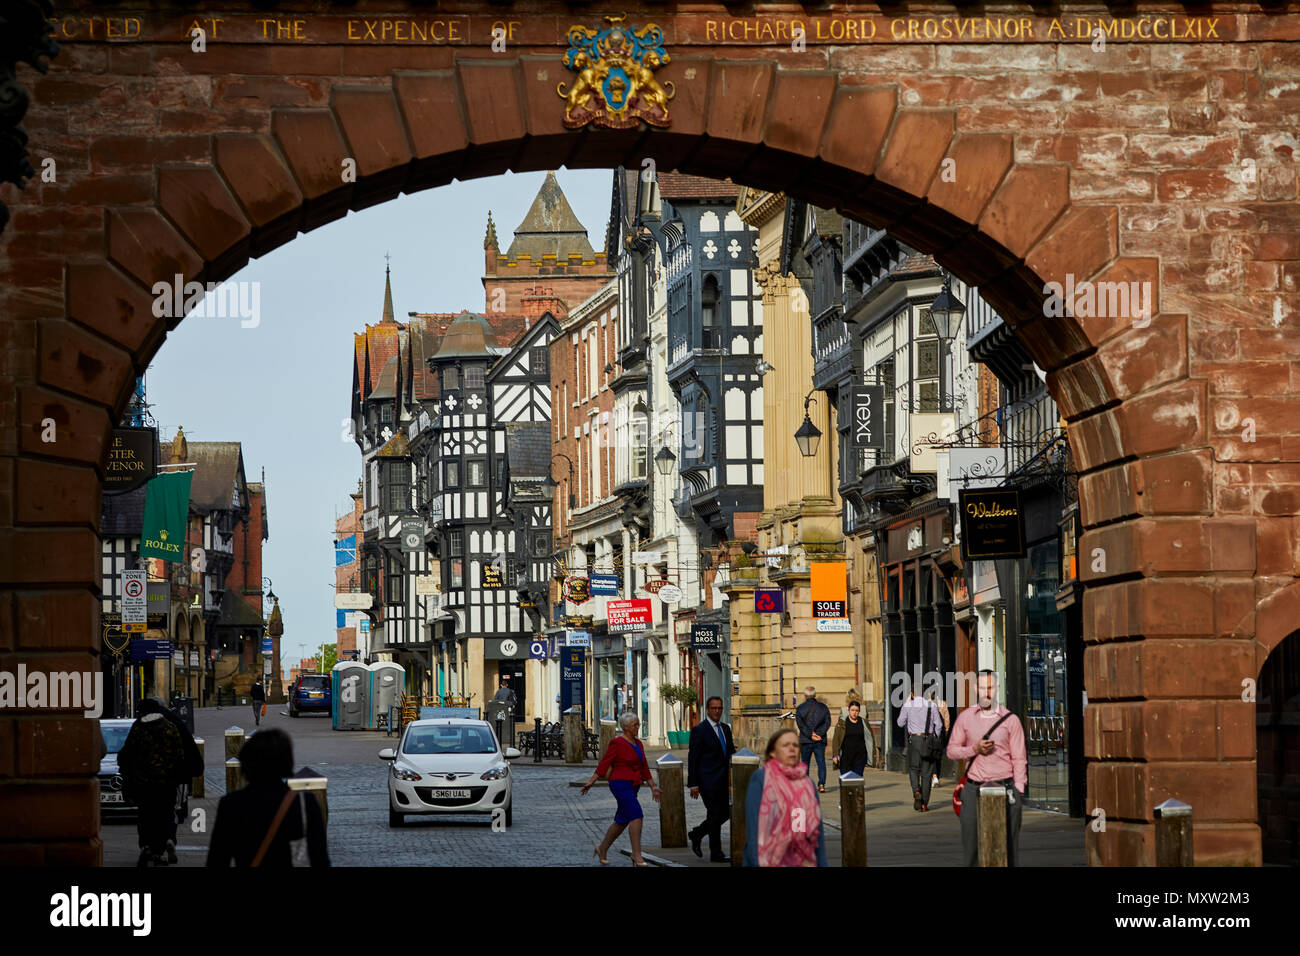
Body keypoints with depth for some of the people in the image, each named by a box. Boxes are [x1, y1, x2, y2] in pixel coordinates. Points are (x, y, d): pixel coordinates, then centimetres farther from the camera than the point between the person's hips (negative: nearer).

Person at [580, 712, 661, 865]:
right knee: (636, 816, -18)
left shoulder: (638, 744, 13)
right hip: (621, 784, -9)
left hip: (632, 787, 9)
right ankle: (637, 855, -19)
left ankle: (602, 849, 28)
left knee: (622, 822, 13)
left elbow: (644, 768, 18)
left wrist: (653, 786, 16)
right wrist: (591, 782, -17)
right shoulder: (617, 743, -10)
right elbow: (604, 763, -12)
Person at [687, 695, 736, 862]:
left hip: (723, 780, 7)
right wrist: (693, 784, -13)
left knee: (725, 813, 9)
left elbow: (731, 753, 20)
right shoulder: (699, 730, -8)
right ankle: (716, 854, 4)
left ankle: (697, 834, 27)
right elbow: (693, 759, -9)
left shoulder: (725, 729, 14)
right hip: (708, 781, -7)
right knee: (715, 816, -4)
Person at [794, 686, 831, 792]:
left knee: (805, 763, 10)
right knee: (821, 762, 1)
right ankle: (821, 784, -14)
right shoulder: (823, 707, 6)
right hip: (820, 741, 1)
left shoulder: (800, 708, 1)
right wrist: (819, 734, -10)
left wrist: (810, 735, -14)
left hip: (805, 740, -1)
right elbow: (827, 723, -3)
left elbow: (801, 724, -11)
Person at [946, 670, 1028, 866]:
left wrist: (1019, 793, -4)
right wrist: (975, 749, -8)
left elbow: (1019, 759, 3)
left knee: (1006, 847, -3)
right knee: (972, 847, 0)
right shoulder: (965, 717, 8)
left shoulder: (1010, 719, 2)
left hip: (1003, 789, -2)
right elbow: (951, 751, 11)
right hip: (974, 789, 2)